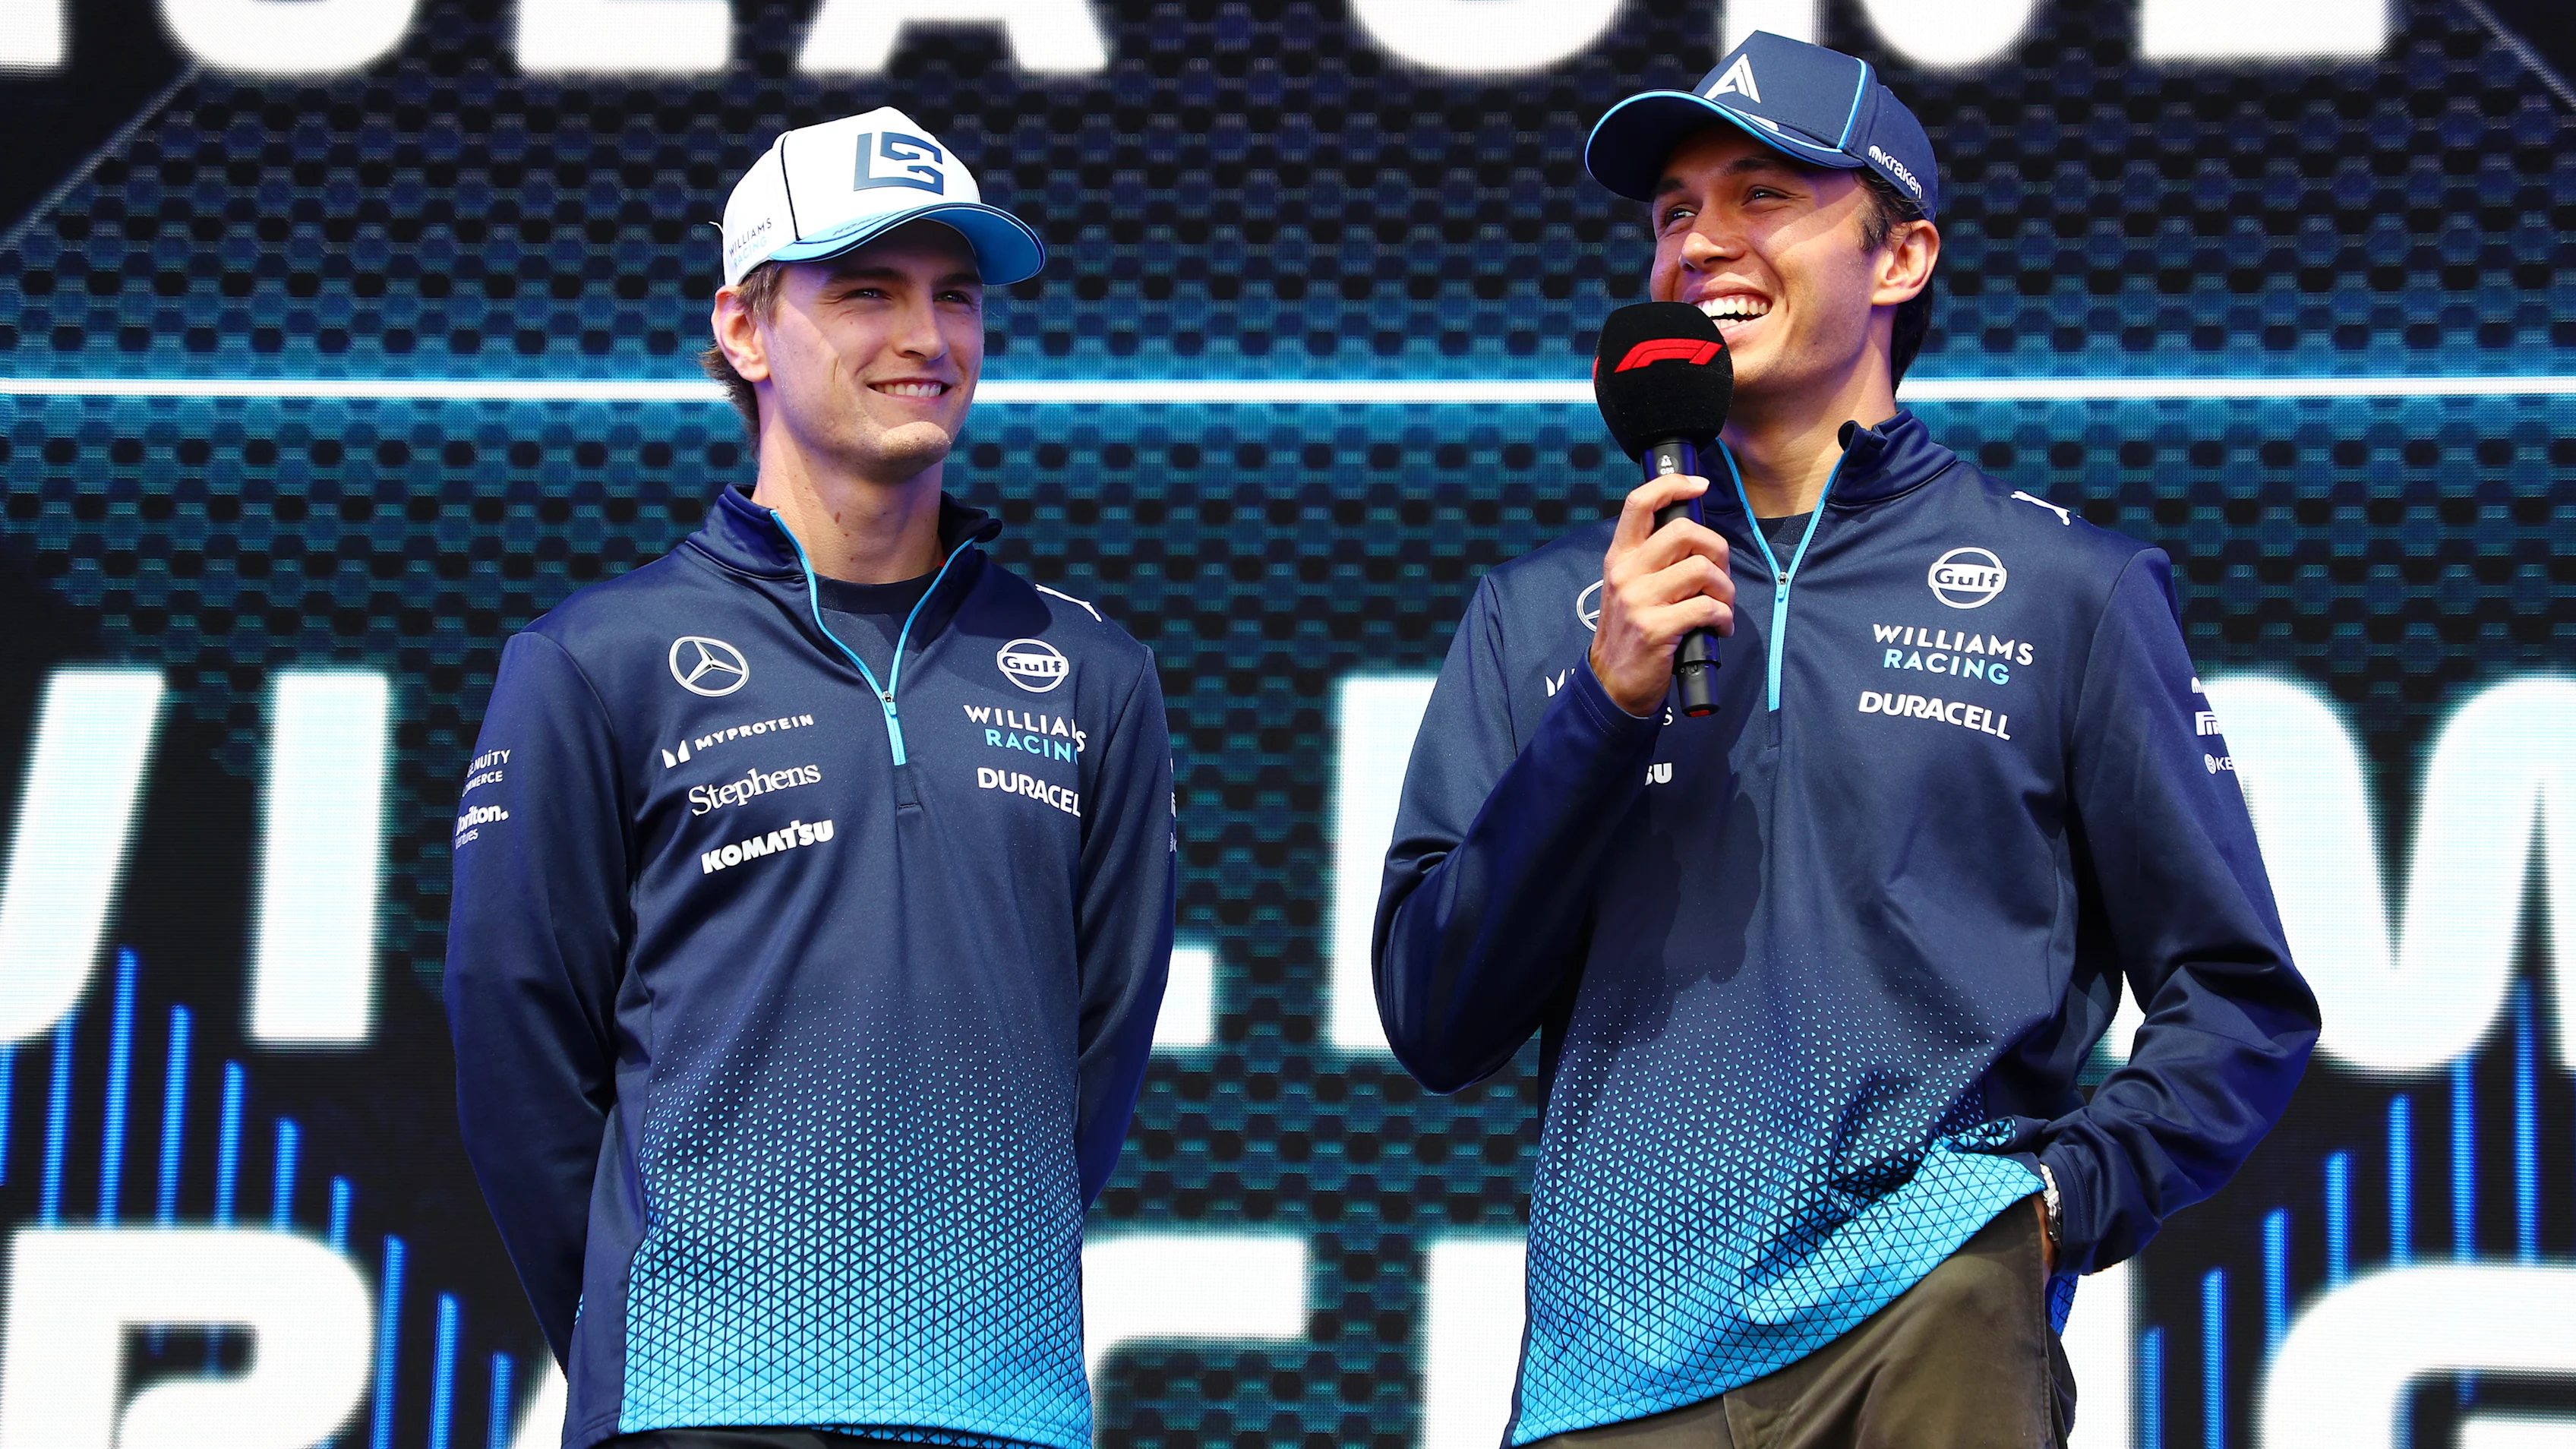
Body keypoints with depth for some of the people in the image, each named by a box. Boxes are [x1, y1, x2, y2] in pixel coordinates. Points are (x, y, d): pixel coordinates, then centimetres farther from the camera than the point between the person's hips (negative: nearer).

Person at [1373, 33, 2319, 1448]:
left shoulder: (2065, 588, 7)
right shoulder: (1544, 612, 13)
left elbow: (2240, 1007, 8)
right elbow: (1432, 1024, 5)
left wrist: (2060, 1200, -9)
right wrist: (1608, 705, -5)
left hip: (1932, 1316, -2)